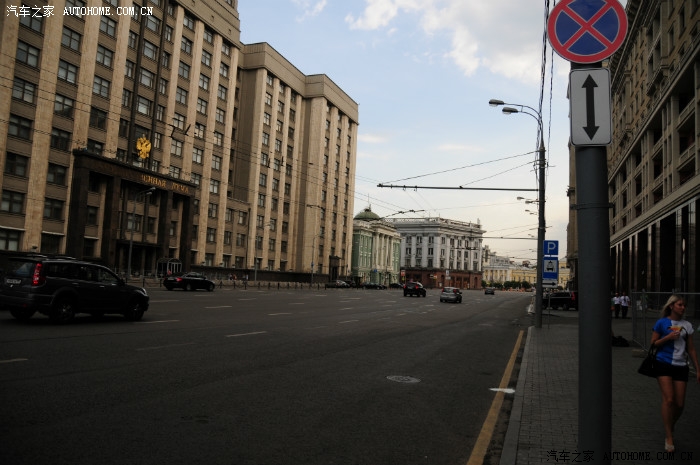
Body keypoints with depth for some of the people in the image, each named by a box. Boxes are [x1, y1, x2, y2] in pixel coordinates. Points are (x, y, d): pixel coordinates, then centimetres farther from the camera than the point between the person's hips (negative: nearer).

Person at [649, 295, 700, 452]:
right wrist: (668, 337, -14)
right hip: (664, 364, -3)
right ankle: (669, 437, -7)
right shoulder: (662, 323, 0)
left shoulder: (687, 325, 10)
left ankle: (670, 426, 27)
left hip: (681, 367, 4)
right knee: (668, 399, -14)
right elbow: (652, 344, 2)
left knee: (679, 404, 0)